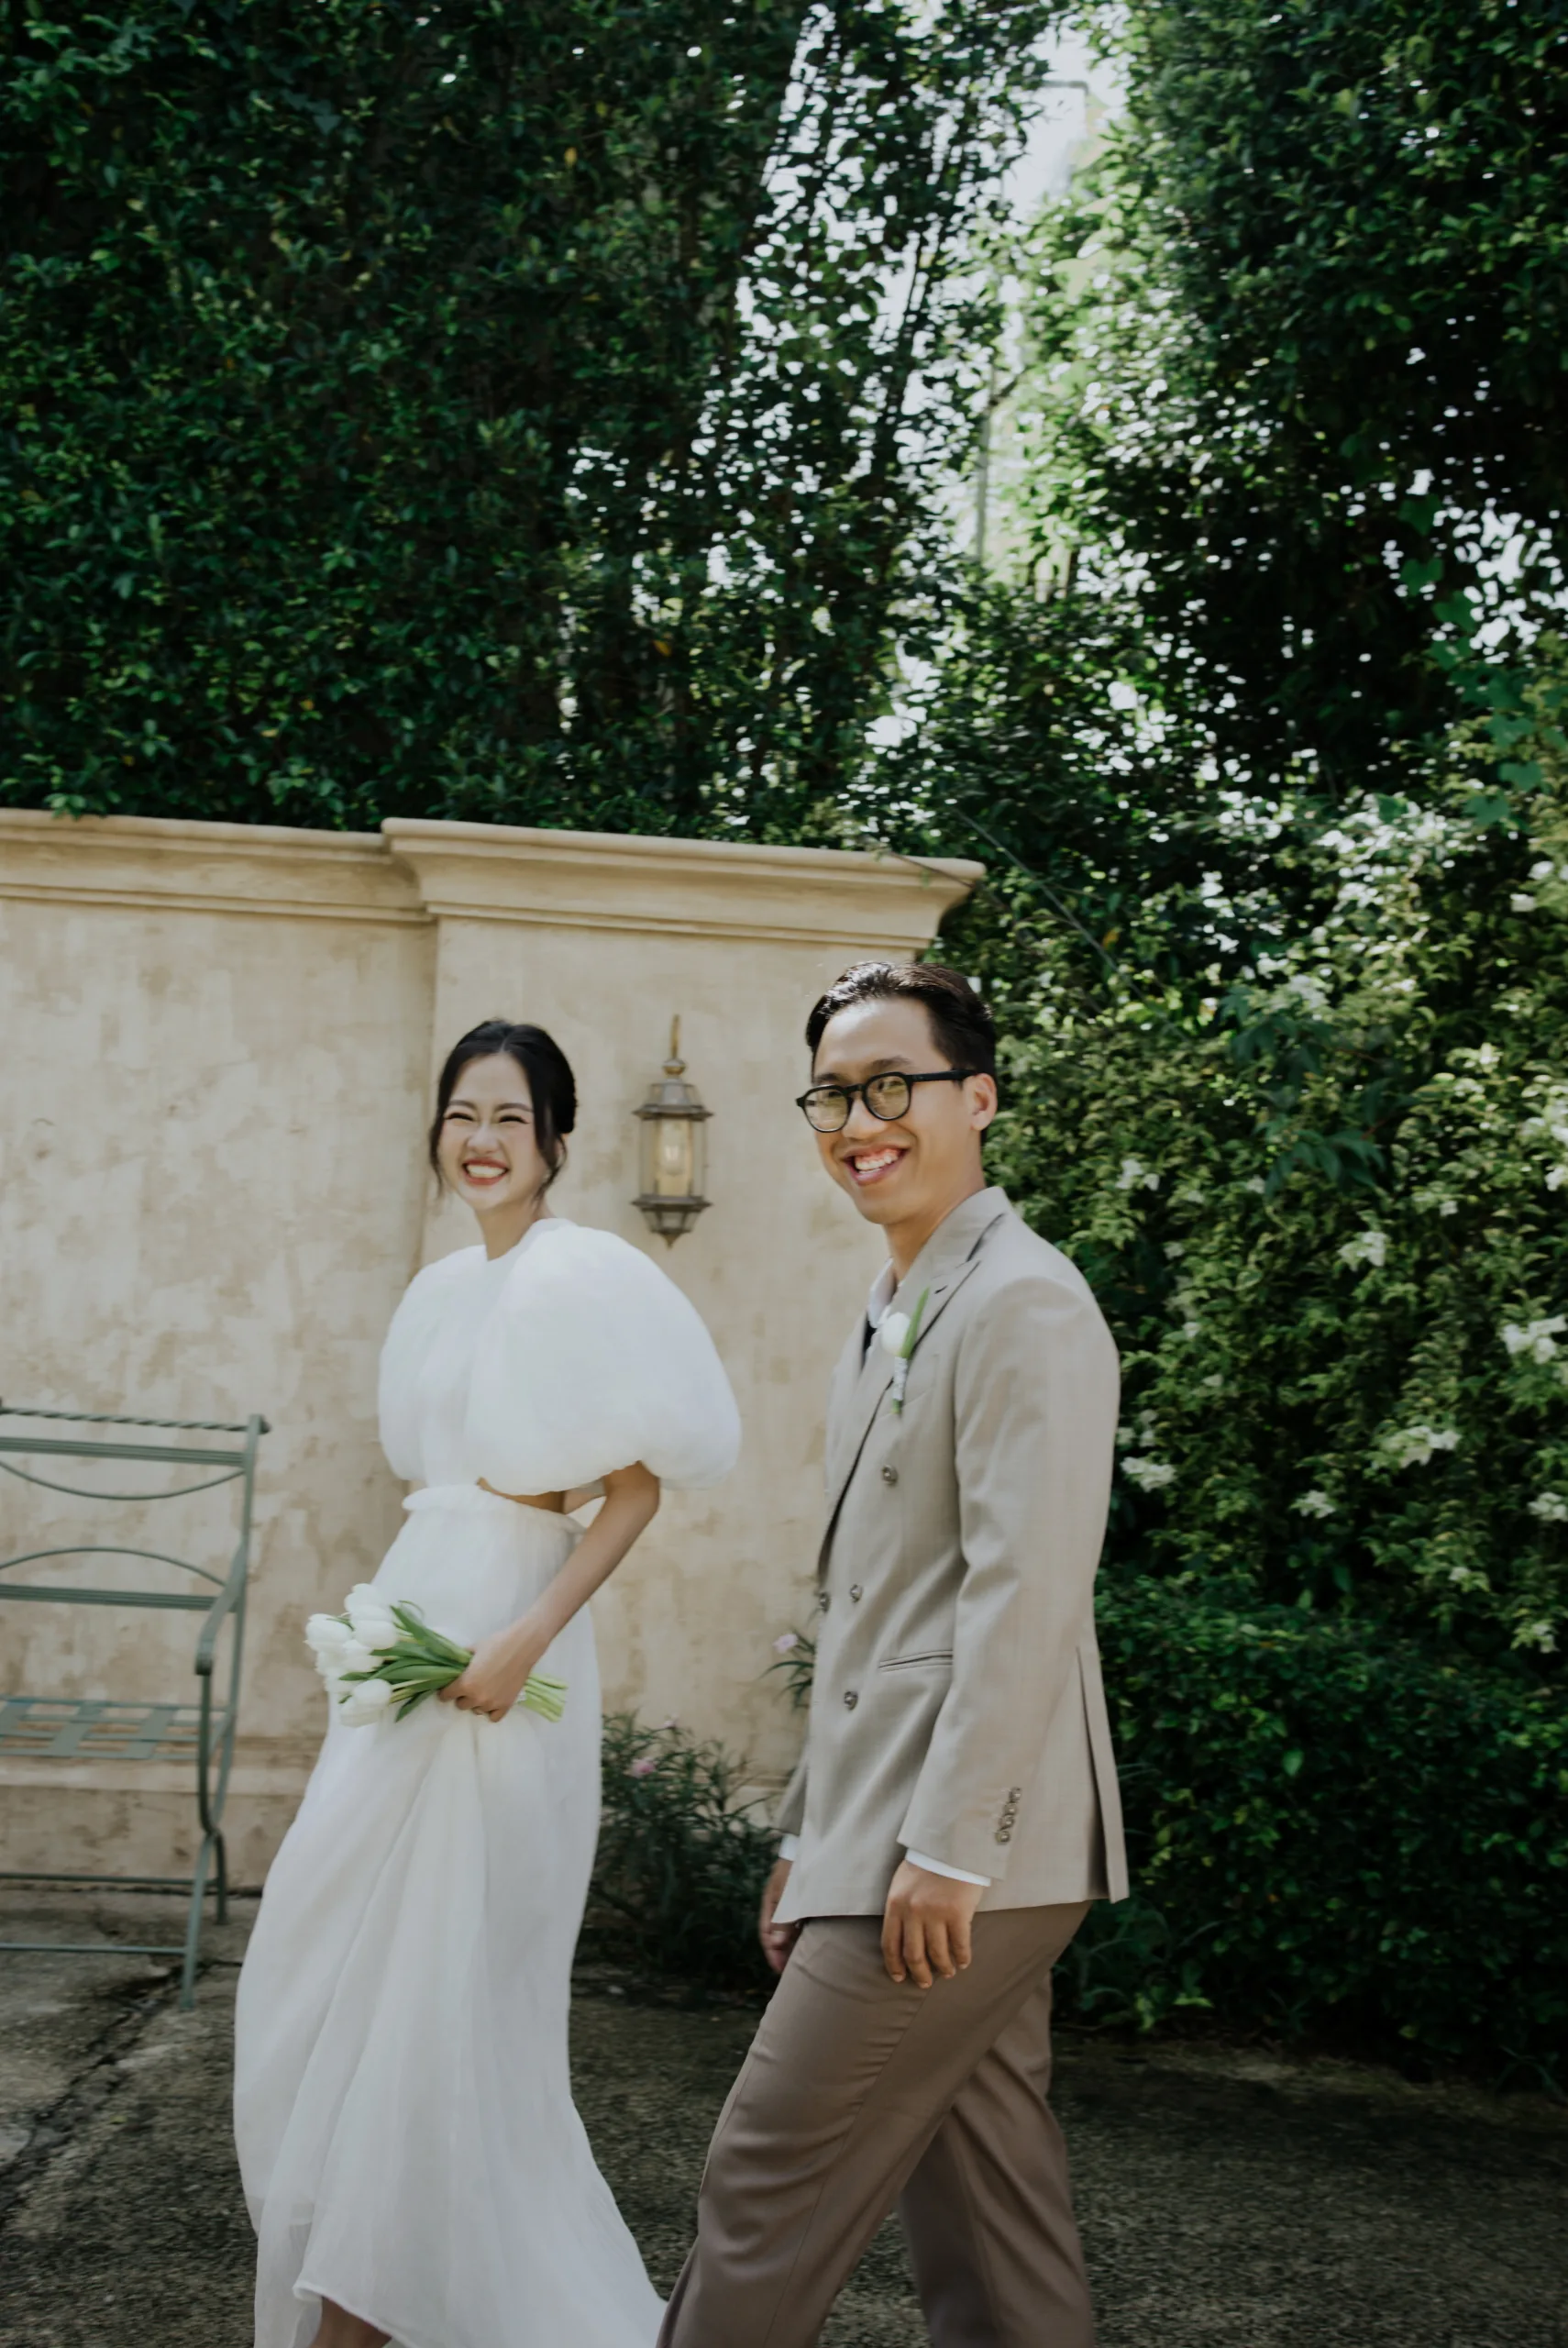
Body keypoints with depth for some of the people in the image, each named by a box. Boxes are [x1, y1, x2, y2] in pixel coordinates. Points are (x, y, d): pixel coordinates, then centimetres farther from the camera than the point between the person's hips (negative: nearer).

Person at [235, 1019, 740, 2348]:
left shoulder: (579, 1275, -11)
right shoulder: (450, 1287, 14)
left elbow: (638, 1487, -14)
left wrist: (529, 1637, -21)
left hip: (499, 1637, -9)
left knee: (441, 1969, -2)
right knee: (337, 1960, 10)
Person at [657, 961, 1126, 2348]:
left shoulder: (1025, 1304, -13)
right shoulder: (891, 1323, 18)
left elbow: (1024, 1595, -20)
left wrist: (947, 1849, -22)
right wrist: (808, 1839, 20)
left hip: (964, 1858, -10)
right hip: (887, 1845, 10)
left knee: (769, 2186, -3)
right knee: (985, 2209, 12)